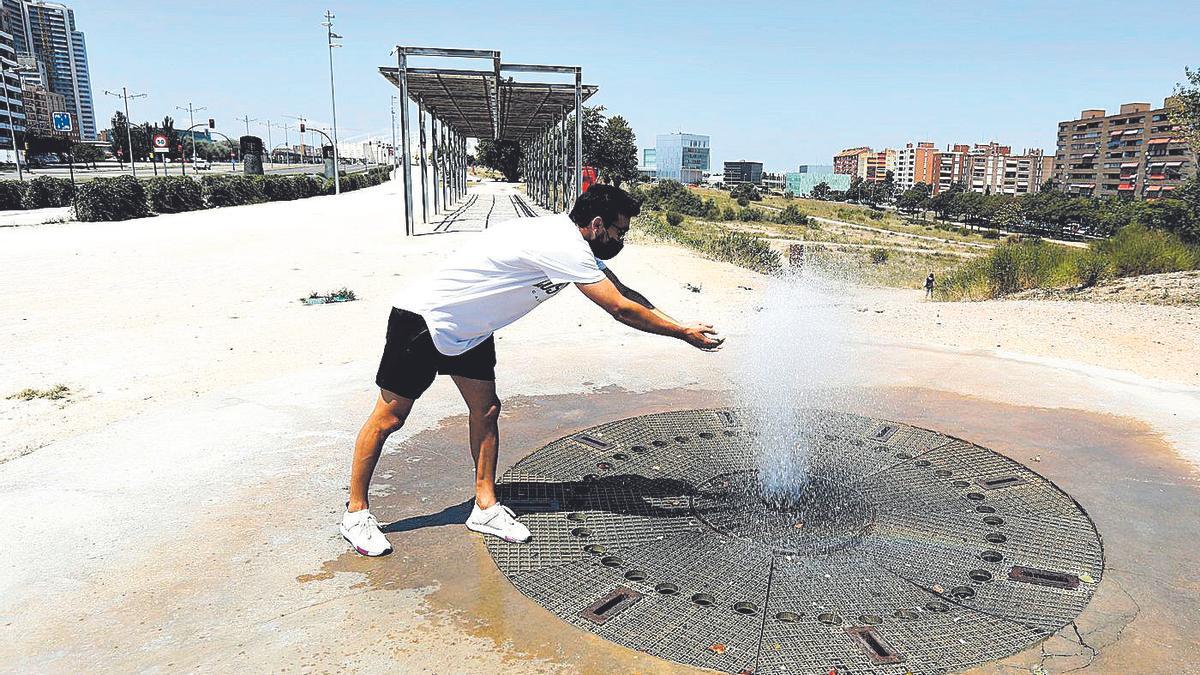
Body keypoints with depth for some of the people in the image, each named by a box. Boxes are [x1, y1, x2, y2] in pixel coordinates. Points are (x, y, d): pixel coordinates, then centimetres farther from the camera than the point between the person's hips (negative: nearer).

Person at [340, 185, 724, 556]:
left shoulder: (573, 241, 1)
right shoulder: (563, 247, -28)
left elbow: (624, 293, 8)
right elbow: (620, 309, -27)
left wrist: (679, 324, 0)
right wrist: (682, 333, -17)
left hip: (467, 329, 9)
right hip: (422, 320, -9)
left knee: (486, 411, 4)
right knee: (389, 418, 2)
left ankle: (486, 507, 14)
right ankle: (356, 513, 15)